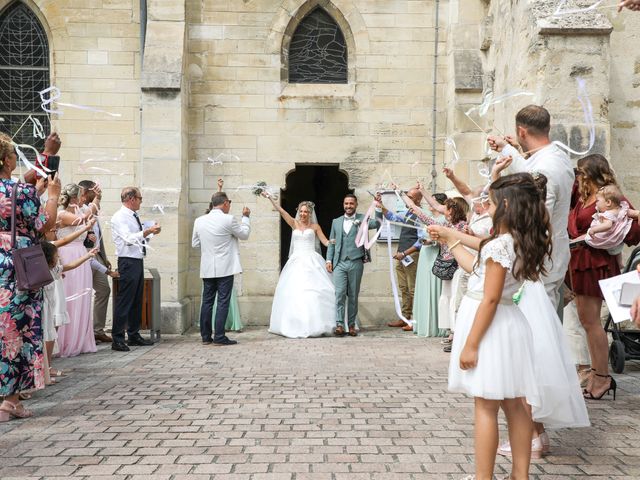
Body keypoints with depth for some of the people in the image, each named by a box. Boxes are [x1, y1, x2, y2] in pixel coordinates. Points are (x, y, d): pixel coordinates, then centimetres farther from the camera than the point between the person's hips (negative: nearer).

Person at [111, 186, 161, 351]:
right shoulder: (119, 218, -10)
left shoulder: (134, 217, 17)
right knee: (124, 301, -8)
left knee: (137, 300, 14)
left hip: (138, 261, 9)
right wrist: (147, 231, -31)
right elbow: (129, 238, -23)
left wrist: (151, 232, 14)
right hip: (128, 262, -9)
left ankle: (134, 335, 23)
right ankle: (117, 339, -5)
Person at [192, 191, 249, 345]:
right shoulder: (228, 220, -11)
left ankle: (206, 336, 13)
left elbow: (195, 244, 11)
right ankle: (219, 337, -1)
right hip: (225, 268, -5)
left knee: (207, 301, 10)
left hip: (207, 269, 5)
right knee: (223, 302, -1)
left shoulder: (199, 221, 3)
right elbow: (244, 234, 3)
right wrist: (246, 217, 16)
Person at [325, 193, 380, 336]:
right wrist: (329, 260, 5)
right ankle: (339, 325, -8)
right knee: (340, 294, -8)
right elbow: (331, 243, 16)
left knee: (353, 296, 5)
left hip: (356, 263, -1)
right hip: (339, 263, 1)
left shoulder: (362, 219, 5)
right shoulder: (336, 222, 15)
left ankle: (351, 325, 13)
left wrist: (362, 223, -33)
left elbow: (377, 223, -14)